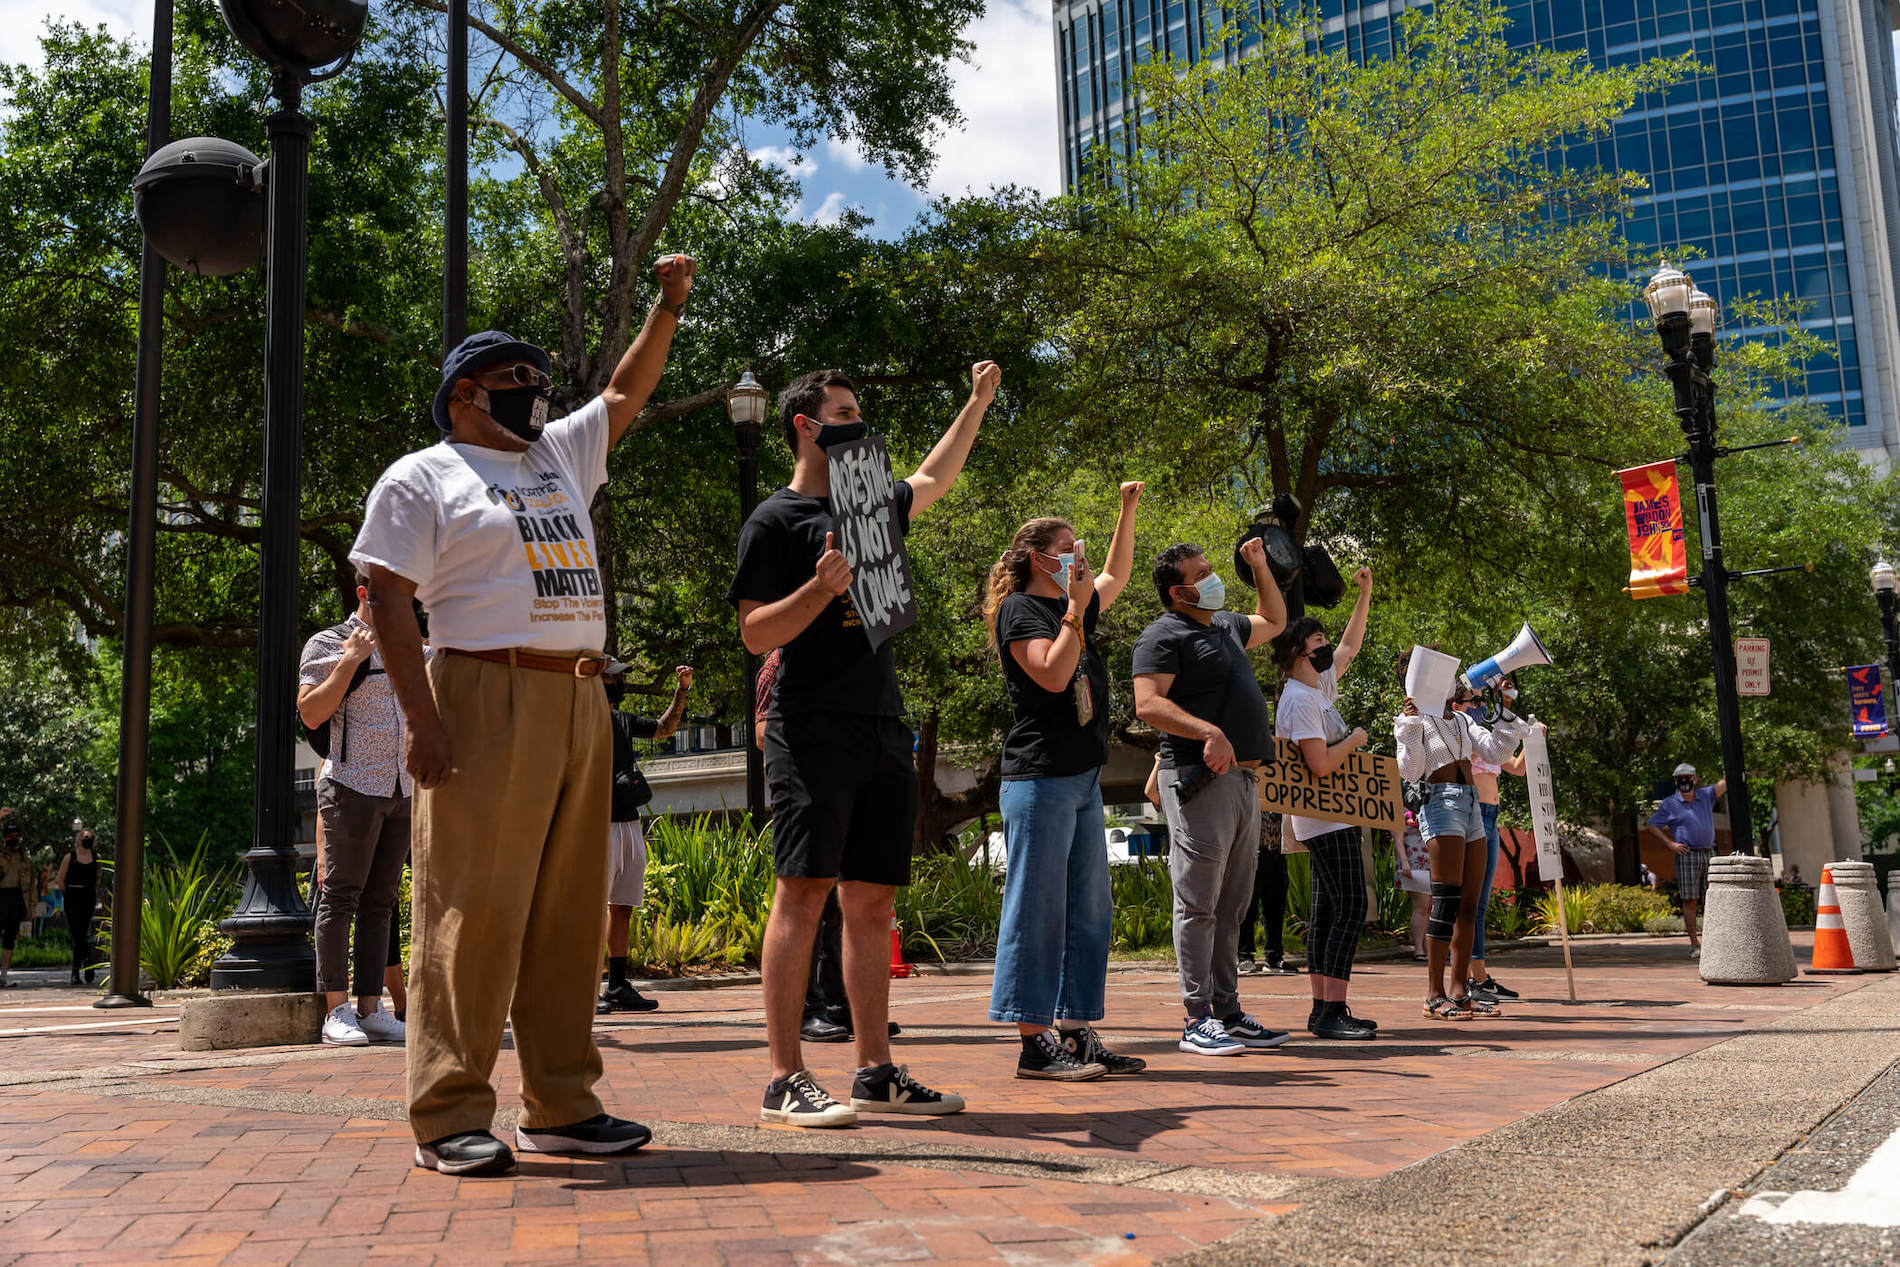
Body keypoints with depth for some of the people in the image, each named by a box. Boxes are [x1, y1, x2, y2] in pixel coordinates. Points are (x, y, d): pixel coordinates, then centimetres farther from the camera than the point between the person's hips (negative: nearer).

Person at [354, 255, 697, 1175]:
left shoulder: (562, 453, 23)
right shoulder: (421, 477, 3)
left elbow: (625, 394, 34)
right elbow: (388, 600, -5)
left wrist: (669, 306, 24)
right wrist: (423, 718, -15)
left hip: (581, 706, 7)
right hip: (486, 703, -7)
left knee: (569, 912, 6)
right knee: (475, 909, -8)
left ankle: (561, 1106, 13)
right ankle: (450, 1117, -2)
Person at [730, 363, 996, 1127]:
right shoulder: (775, 520, 0)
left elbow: (934, 477, 41)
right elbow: (756, 634, -6)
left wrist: (978, 401, 46)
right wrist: (820, 587, -20)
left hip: (884, 731, 7)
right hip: (813, 733, -7)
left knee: (872, 901, 7)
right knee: (804, 892, -10)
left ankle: (876, 1072, 12)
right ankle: (785, 1080, -8)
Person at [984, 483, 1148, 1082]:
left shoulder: (1072, 608, 20)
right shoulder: (1020, 609, -5)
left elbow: (1116, 576, 37)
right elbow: (1054, 675, -19)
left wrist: (1128, 509, 30)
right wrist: (1074, 609, -16)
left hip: (1084, 780, 9)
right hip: (1040, 778, -9)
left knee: (1089, 910, 8)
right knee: (1038, 909, -8)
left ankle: (1077, 1035, 13)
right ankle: (1035, 1044, -5)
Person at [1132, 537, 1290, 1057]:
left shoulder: (1227, 625, 21)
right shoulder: (1164, 635, -6)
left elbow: (1274, 621, 41)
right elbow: (1148, 704, -18)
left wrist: (1261, 568, 29)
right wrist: (1208, 731, -30)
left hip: (1243, 779, 9)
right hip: (1199, 780, -9)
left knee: (1232, 906, 10)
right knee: (1198, 902, -6)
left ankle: (1228, 1013, 16)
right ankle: (1197, 1020, -3)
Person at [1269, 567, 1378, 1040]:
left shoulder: (1321, 685, 14)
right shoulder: (1300, 700, -15)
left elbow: (1349, 647, 29)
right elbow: (1321, 765, -22)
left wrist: (1365, 595, 24)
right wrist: (1355, 740, -6)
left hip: (1331, 819, 10)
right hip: (1328, 819, -10)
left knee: (1327, 912, 8)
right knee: (1350, 908, -14)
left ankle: (1322, 1009, 10)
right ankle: (1331, 1012, -16)